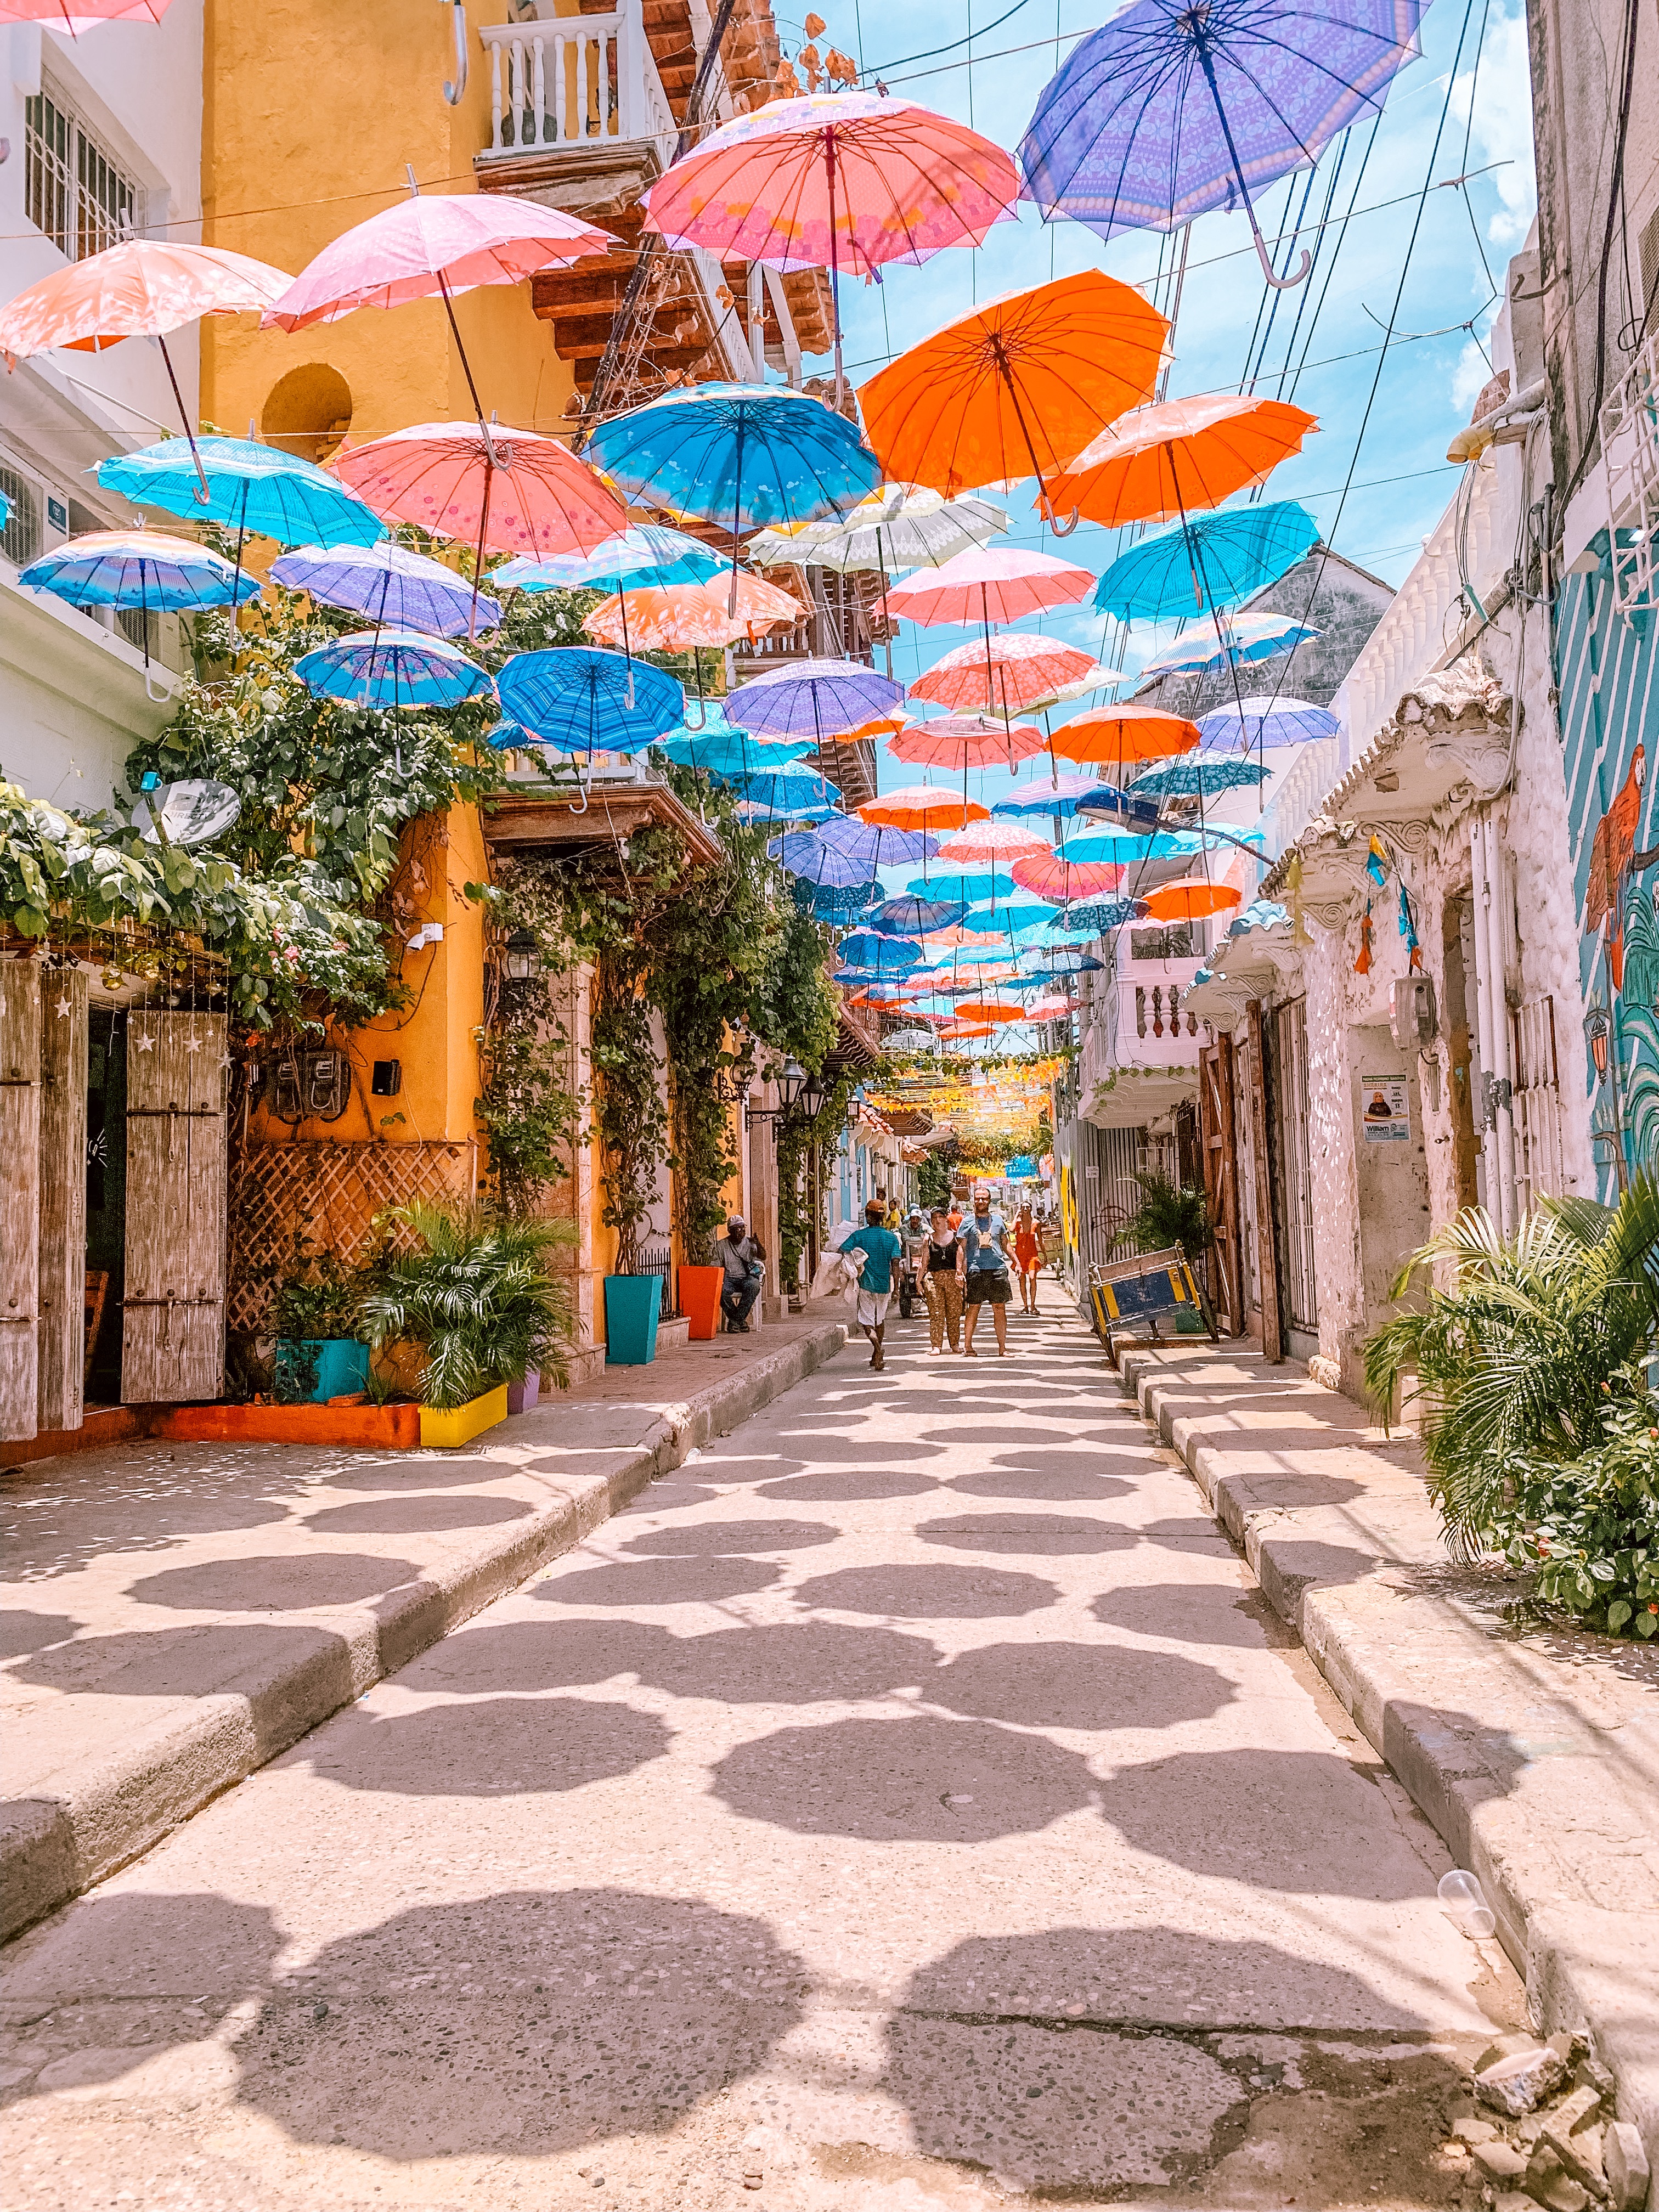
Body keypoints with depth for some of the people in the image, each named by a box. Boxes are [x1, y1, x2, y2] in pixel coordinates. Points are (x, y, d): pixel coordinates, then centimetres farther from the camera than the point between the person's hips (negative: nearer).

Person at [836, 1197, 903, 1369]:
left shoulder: (859, 1235, -5)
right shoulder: (891, 1237, -1)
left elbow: (840, 1251, -12)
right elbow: (895, 1262, -7)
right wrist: (895, 1287, -3)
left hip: (866, 1283, -3)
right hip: (884, 1284, 3)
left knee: (867, 1320, 2)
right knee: (880, 1319, 19)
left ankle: (876, 1343, -26)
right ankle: (877, 1356, 27)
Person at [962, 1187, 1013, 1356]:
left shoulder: (998, 1220, 13)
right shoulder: (968, 1222, 6)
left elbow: (1005, 1244, 20)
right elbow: (961, 1248, 5)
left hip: (998, 1268, 2)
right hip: (976, 1270, -2)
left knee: (1000, 1309, 2)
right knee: (973, 1309, -2)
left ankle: (1002, 1348, 7)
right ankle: (967, 1347, 6)